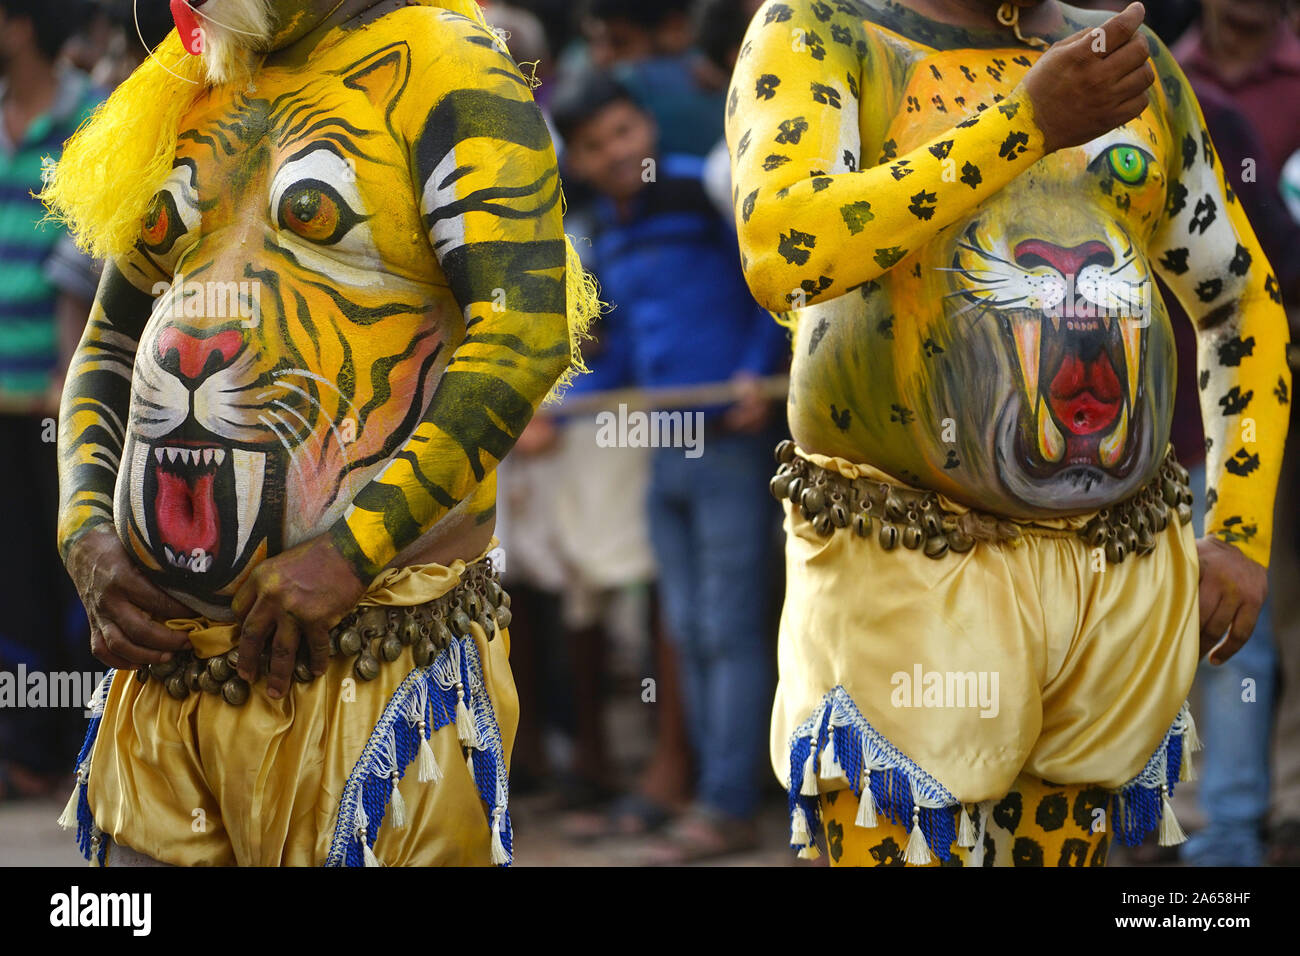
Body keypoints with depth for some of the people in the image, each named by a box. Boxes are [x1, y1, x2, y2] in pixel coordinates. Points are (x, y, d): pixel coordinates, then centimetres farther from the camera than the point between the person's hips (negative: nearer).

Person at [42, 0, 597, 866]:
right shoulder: (183, 95, 19)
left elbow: (527, 333, -15)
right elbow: (109, 346, 25)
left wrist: (347, 553, -19)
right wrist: (86, 534, 6)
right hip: (160, 648, 6)